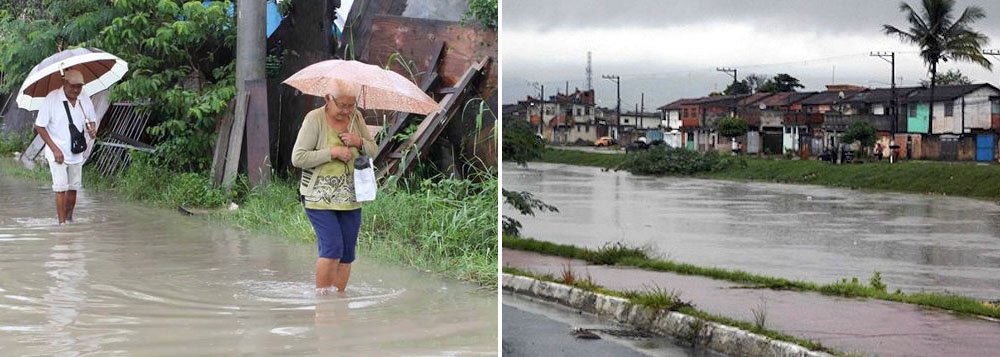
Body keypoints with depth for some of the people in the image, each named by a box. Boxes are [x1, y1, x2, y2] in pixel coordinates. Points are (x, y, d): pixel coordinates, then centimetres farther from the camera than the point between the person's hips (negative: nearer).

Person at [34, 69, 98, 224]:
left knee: (73, 188, 11)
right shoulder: (52, 98, -15)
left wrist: (92, 131, -13)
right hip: (57, 153, -4)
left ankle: (69, 218, 28)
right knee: (61, 188, -7)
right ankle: (62, 222, -2)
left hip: (76, 153, 5)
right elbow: (39, 127, -11)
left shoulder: (85, 100, -1)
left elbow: (90, 122, 13)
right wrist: (55, 149, -17)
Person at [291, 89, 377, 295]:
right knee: (332, 248, -15)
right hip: (319, 198, -5)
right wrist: (332, 152, -18)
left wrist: (359, 142, -8)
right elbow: (298, 158, -14)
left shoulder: (356, 117, 6)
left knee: (347, 252, 4)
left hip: (350, 198, 6)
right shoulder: (314, 119, -11)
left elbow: (373, 150, 14)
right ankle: (321, 294, -1)